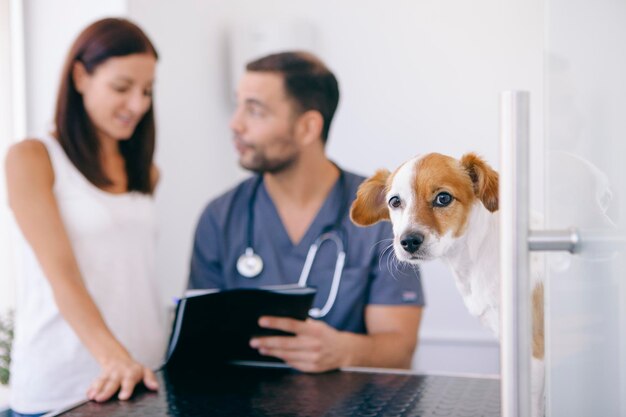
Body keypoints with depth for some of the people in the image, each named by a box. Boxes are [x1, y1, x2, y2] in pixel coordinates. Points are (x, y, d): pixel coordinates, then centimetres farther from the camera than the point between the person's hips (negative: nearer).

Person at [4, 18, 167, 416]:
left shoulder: (145, 171, 12)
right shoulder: (31, 159, -6)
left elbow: (137, 273, 11)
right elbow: (62, 275, -16)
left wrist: (132, 362, 0)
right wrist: (113, 358, -28)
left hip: (143, 375, 5)